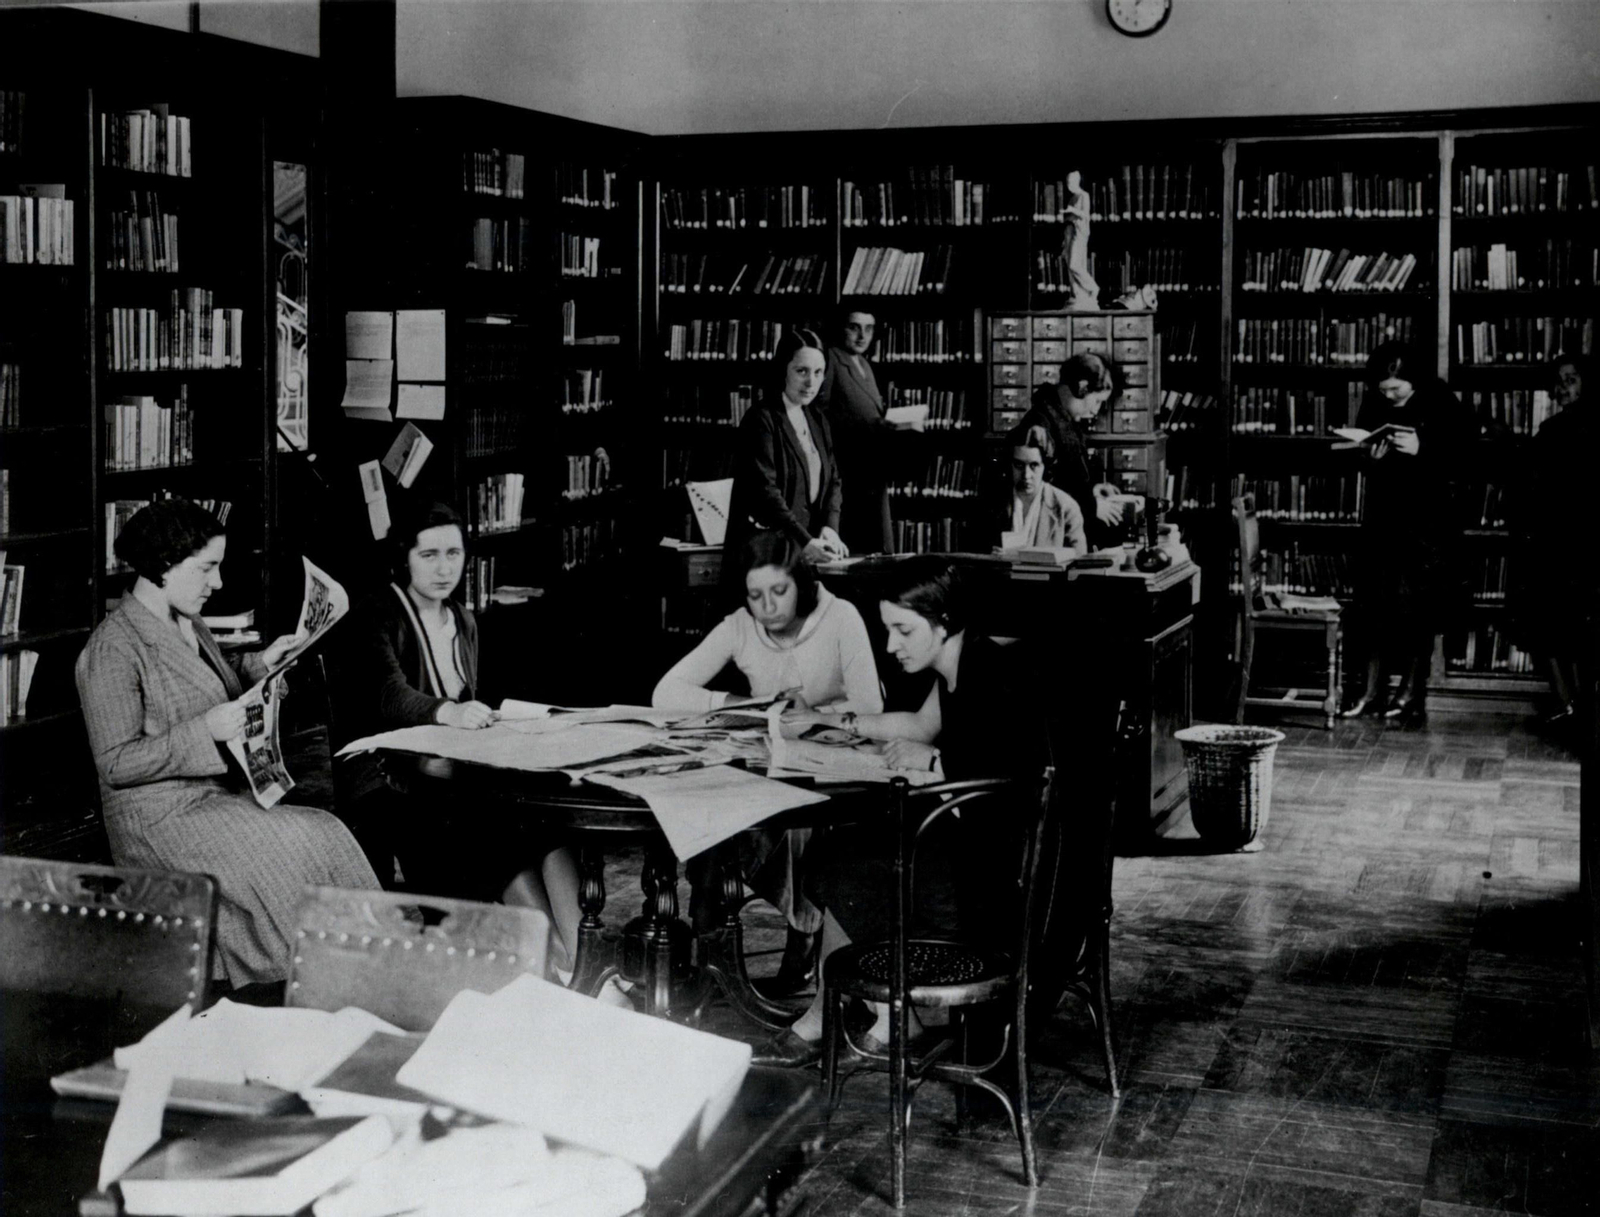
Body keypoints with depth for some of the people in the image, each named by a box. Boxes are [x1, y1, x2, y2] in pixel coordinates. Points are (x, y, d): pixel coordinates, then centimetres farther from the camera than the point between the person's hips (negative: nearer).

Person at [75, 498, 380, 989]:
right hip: (164, 816, -8)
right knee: (304, 845, -24)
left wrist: (258, 664, 14)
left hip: (223, 795, 8)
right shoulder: (114, 648, -15)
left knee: (327, 836, -15)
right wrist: (205, 729, -25)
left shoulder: (189, 625, 12)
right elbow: (115, 763, -17)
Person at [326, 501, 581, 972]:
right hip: (384, 781, -6)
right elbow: (389, 694, -27)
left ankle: (577, 966, -33)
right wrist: (447, 712, -47)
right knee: (499, 839, -33)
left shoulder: (463, 621, 18)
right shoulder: (372, 619, -6)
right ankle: (558, 964, -31)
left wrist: (482, 718, 2)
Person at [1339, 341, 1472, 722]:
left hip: (1425, 519, -4)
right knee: (1375, 604, 4)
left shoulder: (1440, 405, -7)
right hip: (1382, 515, 4)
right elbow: (1358, 460, 13)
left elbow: (1463, 456, -10)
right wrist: (1368, 457, -9)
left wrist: (1421, 449, -23)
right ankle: (1373, 691, 10)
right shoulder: (1373, 406, 5)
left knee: (1417, 605, -2)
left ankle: (1412, 693, 7)